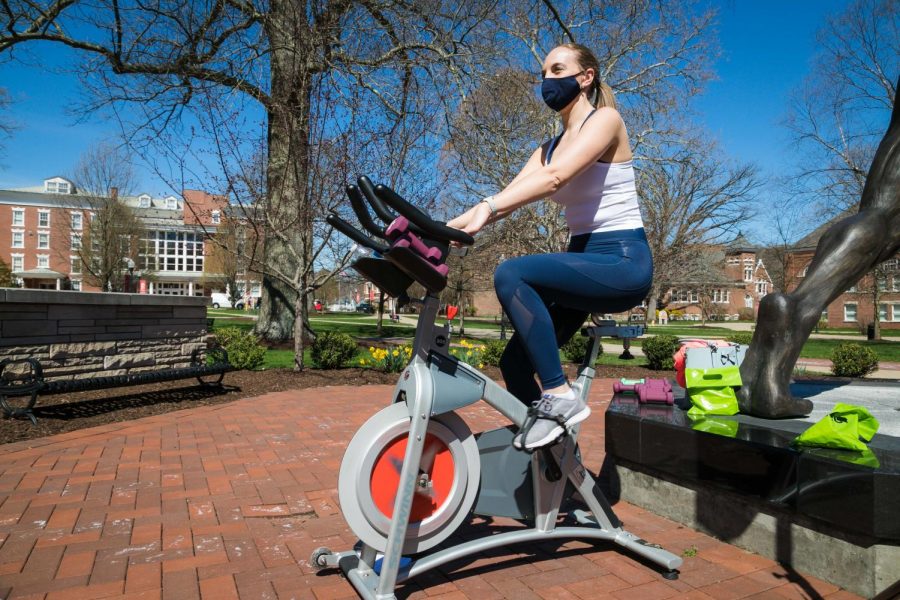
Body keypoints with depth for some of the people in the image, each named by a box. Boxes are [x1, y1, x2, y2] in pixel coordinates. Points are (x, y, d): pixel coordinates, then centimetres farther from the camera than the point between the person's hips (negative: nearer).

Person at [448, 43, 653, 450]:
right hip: (582, 261, 7)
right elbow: (508, 197, 3)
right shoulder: (548, 149, 18)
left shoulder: (605, 119, -4)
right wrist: (450, 226, -13)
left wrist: (486, 207, -36)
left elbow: (555, 178, -24)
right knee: (516, 361, -2)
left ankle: (560, 397, -22)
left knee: (511, 274, -29)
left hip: (623, 263, -7)